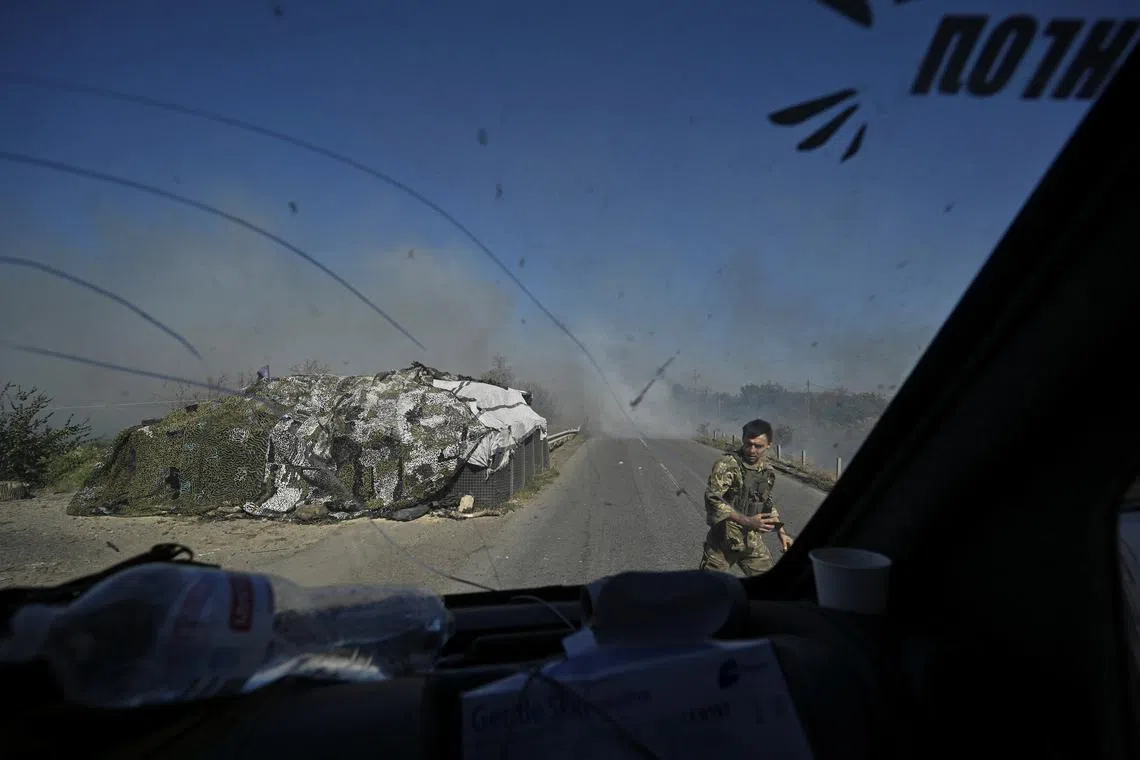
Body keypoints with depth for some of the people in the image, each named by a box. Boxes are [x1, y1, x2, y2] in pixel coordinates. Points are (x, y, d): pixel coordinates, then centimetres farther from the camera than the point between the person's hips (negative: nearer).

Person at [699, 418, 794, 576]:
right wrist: (747, 521, -33)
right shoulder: (727, 465, -15)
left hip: (753, 543, 6)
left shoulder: (768, 472, 7)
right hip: (723, 541, -5)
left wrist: (782, 532, 17)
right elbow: (712, 498, -27)